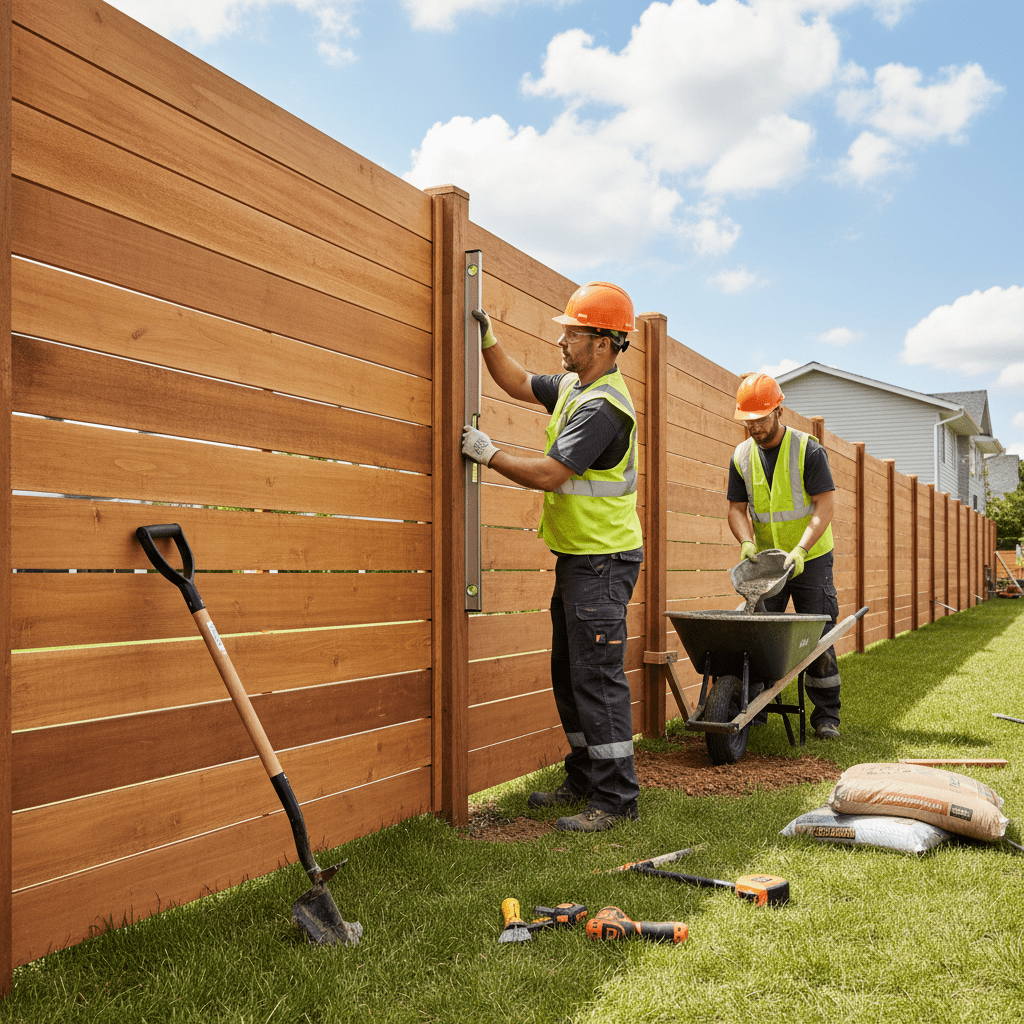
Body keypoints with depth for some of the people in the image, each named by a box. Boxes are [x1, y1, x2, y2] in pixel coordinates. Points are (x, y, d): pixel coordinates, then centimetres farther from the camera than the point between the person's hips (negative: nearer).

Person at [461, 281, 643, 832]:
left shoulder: (603, 406, -20)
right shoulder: (574, 386, 11)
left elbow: (549, 474, -25)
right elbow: (518, 384, 25)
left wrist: (485, 451, -15)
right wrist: (487, 339, 13)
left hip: (602, 560, -10)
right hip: (578, 558, 10)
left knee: (597, 678, -8)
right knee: (569, 675, 16)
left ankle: (616, 798, -1)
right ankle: (585, 779, 27)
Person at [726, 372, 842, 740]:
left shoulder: (808, 450, -11)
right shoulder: (741, 456, 1)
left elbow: (825, 505, -15)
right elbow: (737, 508, 4)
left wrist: (801, 550, -26)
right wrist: (746, 541, -16)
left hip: (811, 558, -3)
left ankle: (826, 715, 8)